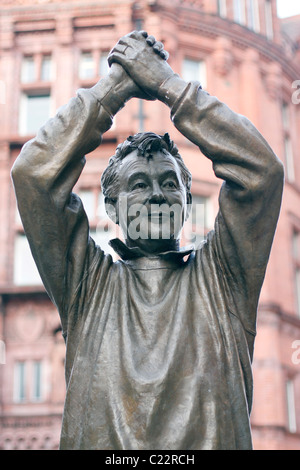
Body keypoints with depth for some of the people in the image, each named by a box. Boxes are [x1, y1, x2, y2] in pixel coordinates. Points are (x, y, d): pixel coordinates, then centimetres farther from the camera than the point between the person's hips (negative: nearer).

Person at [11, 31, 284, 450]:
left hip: (210, 442, 0)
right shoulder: (89, 284, 14)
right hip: (99, 446, 0)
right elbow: (34, 172, 6)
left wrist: (168, 84, 8)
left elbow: (260, 169, 5)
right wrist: (114, 88, 8)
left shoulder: (219, 278, 14)